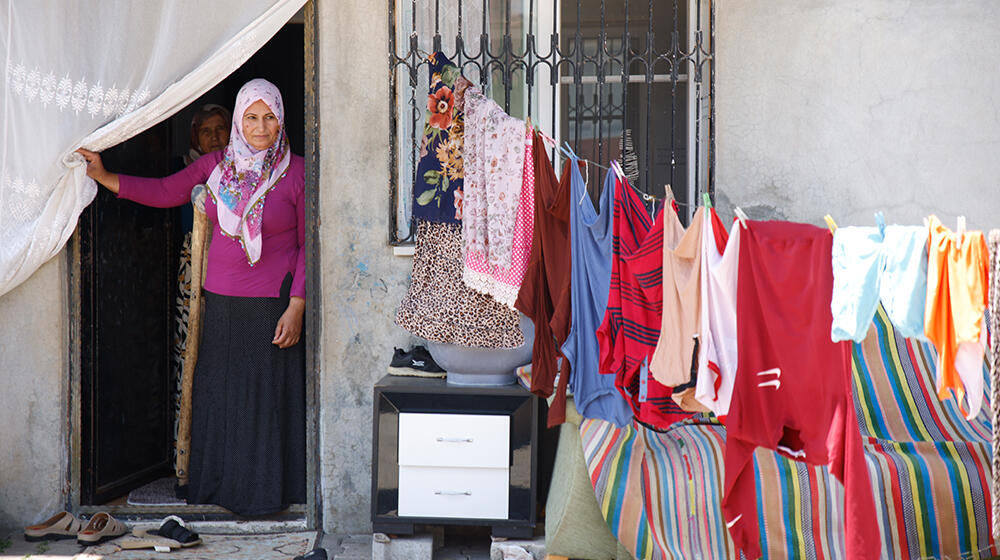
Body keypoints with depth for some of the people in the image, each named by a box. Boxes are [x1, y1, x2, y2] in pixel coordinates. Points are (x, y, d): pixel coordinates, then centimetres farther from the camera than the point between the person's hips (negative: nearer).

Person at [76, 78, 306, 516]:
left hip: (273, 302, -4)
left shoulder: (296, 173, -5)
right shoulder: (217, 165, 8)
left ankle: (268, 492, 14)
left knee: (270, 395, 0)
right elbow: (165, 192, 9)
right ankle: (222, 489, 23)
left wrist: (296, 307, -11)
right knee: (219, 394, 9)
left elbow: (307, 245, -5)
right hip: (222, 300, 4)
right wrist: (104, 176, 0)